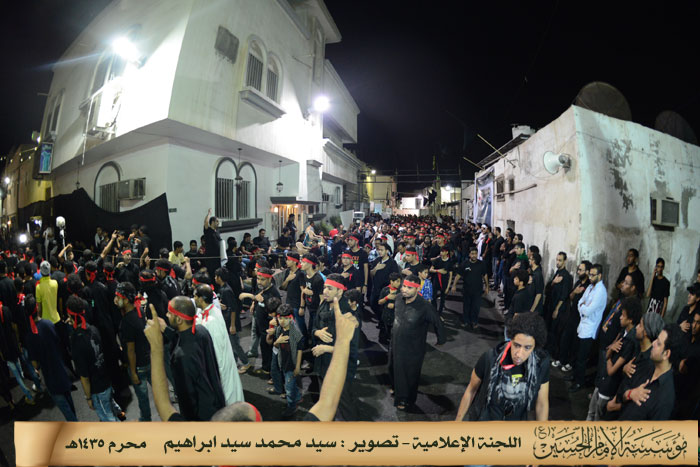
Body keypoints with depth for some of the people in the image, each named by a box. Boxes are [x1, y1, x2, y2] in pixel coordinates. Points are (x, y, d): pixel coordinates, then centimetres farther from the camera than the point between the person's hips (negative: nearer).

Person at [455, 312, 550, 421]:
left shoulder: (541, 364, -23)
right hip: (483, 419, -2)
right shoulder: (489, 358, -27)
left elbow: (542, 404, -8)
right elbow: (471, 389, -11)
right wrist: (458, 420, -2)